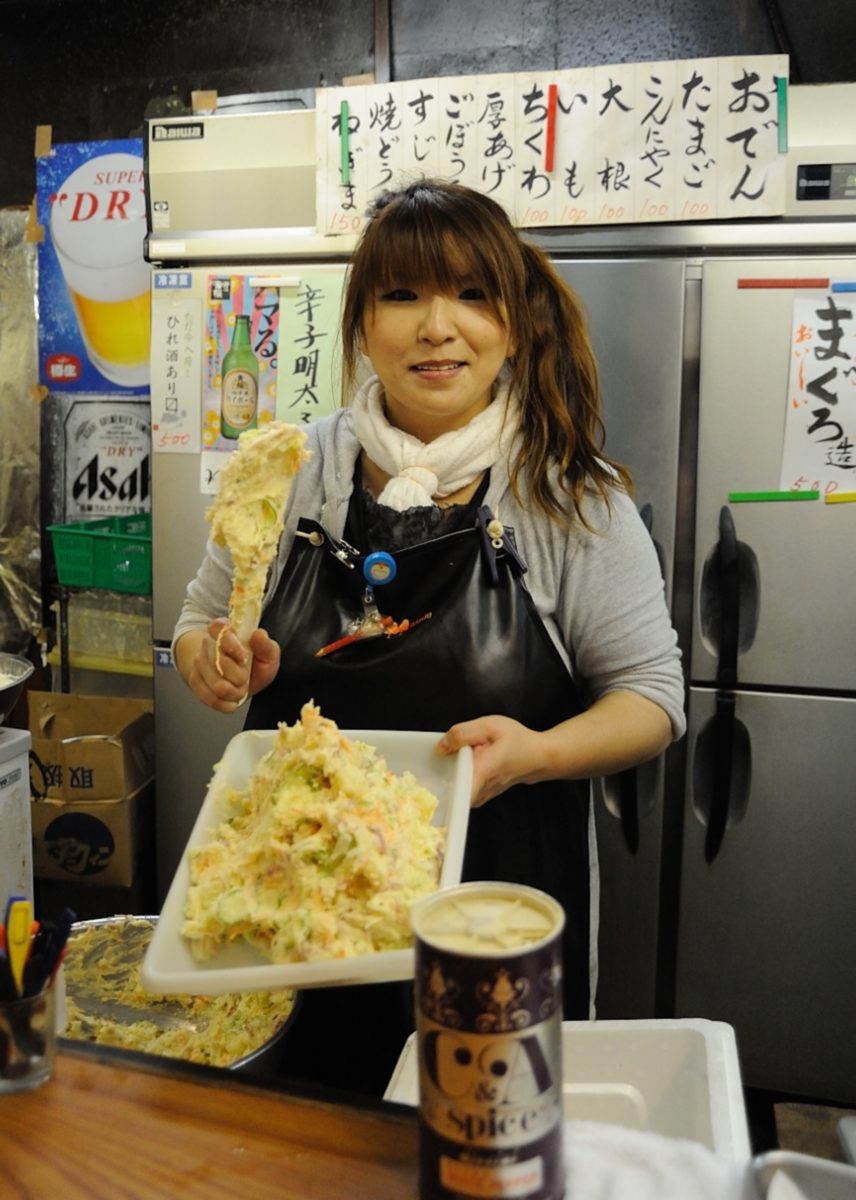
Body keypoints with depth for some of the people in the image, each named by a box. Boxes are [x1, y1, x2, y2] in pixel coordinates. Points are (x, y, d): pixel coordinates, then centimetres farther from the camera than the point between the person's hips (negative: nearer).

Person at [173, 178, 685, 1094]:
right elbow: (200, 621, 11)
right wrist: (216, 663, -12)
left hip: (501, 907, -2)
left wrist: (534, 754, -24)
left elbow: (651, 693, -6)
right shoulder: (295, 469, -1)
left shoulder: (574, 496, -9)